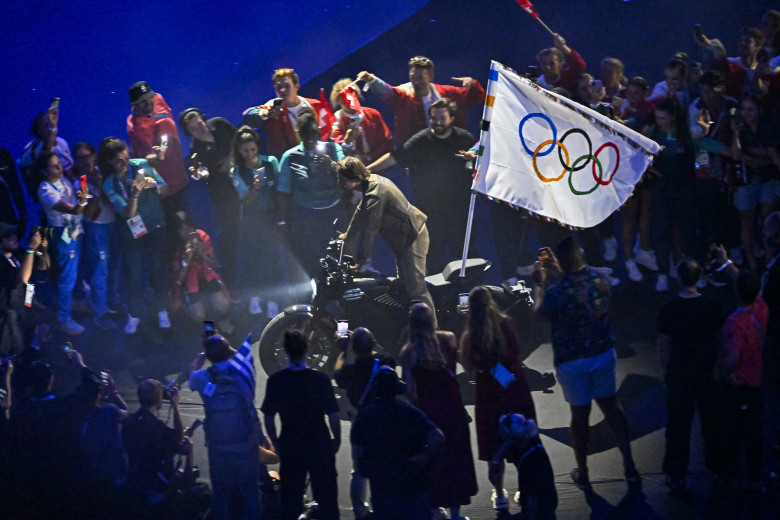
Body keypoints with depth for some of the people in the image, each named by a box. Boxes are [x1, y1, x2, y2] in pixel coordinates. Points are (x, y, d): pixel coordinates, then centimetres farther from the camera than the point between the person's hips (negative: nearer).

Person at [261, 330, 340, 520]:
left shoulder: (275, 381, -9)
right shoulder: (321, 380, -13)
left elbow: (268, 418, -3)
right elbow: (333, 417, -9)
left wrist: (276, 442, 11)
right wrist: (337, 440, 7)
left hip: (290, 447, 2)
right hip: (320, 445, -2)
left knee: (290, 499, 12)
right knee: (326, 497, 7)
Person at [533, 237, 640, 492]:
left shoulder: (557, 292, -27)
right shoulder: (600, 278, -10)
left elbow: (540, 313, -4)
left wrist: (539, 283, 8)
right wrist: (558, 272, 17)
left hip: (572, 362, -4)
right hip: (604, 353, 4)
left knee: (580, 414, 10)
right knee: (611, 406, 18)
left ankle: (582, 474, 25)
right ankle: (629, 467, 18)